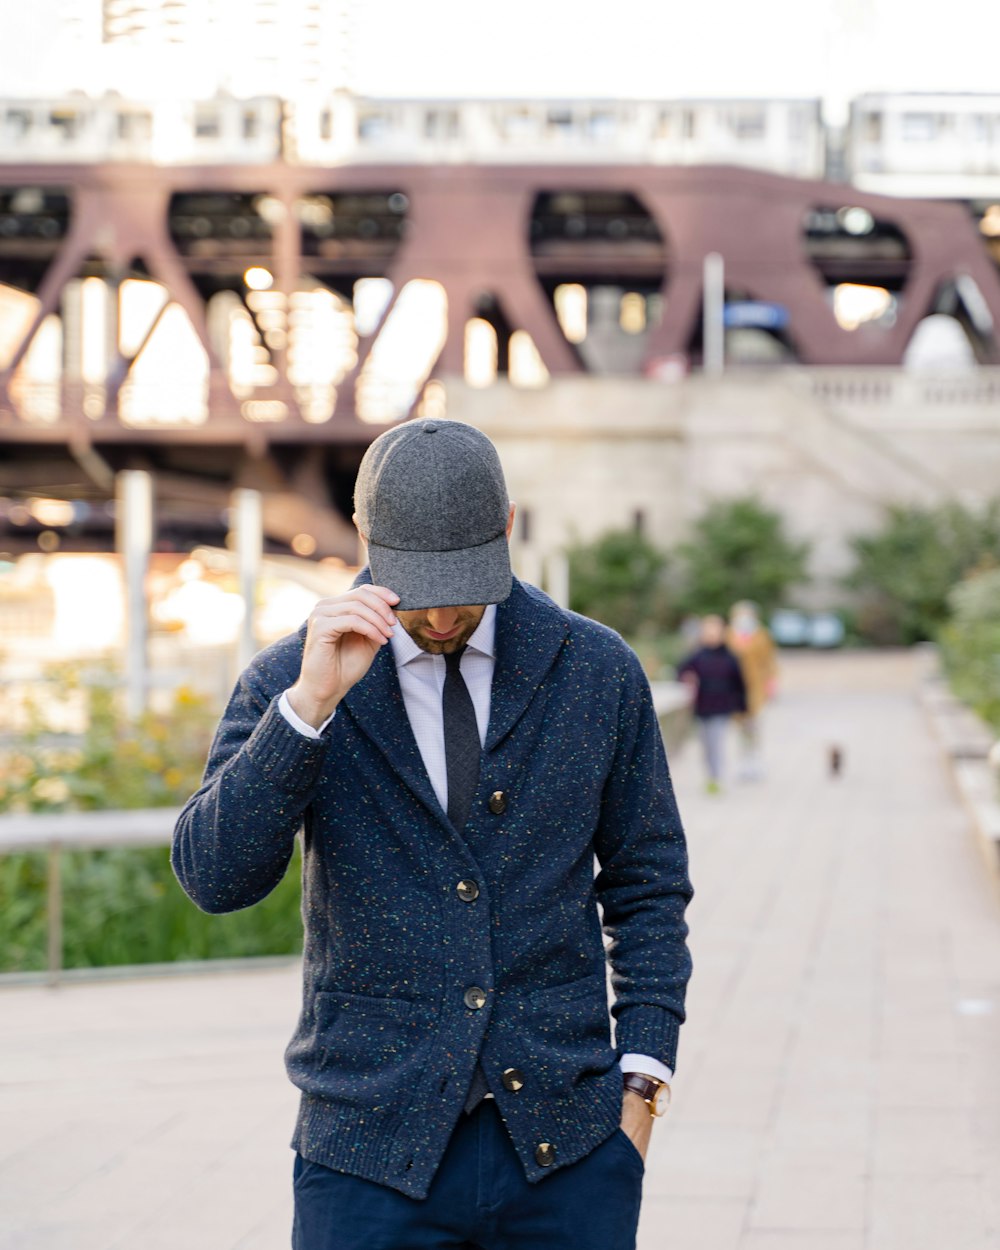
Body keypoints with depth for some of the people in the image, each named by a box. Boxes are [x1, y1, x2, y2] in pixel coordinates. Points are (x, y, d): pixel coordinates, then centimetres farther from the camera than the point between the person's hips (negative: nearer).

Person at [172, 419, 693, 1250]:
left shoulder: (597, 672, 1)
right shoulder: (289, 683, -2)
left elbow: (647, 885, 9)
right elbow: (215, 878, -14)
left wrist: (641, 1080, 2)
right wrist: (311, 702, -23)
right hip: (373, 1149, -1)